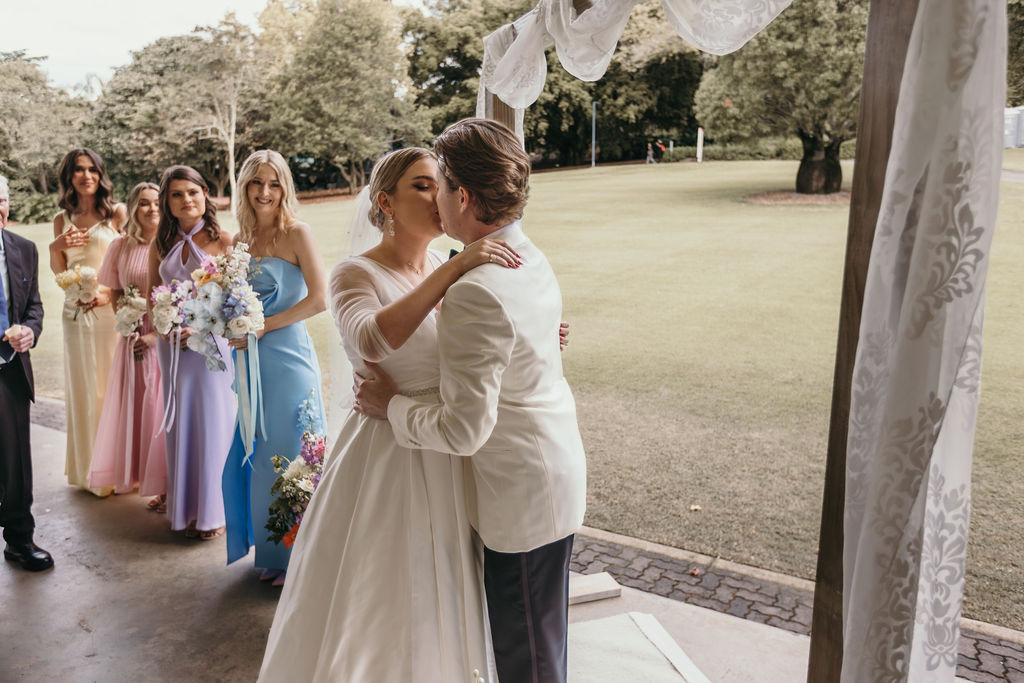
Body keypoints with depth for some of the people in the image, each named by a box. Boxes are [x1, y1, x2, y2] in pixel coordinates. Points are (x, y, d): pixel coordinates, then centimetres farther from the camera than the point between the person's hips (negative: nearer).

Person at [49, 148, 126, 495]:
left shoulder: (117, 212, 0)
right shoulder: (62, 219, 12)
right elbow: (59, 271, 14)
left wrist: (109, 292, -17)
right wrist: (56, 246, -6)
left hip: (111, 309, -4)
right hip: (76, 313, 4)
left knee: (111, 385, 0)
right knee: (82, 387, 9)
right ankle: (88, 467, 21)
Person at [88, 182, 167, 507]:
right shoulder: (121, 246, 6)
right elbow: (115, 293, 13)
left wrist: (159, 334, -14)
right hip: (134, 337, 4)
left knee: (165, 408, -2)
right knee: (135, 405, 6)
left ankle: (172, 485, 9)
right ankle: (144, 477, 20)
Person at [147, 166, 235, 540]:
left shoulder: (222, 240, -4)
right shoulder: (160, 245, 9)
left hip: (212, 342, -4)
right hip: (172, 344, 4)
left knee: (212, 423, 1)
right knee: (179, 423, 9)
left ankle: (213, 510, 15)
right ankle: (186, 507, 22)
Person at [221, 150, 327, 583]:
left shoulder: (296, 234, -6)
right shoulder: (240, 240, 12)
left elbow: (318, 299, -15)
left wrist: (260, 328, -15)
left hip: (287, 357, -6)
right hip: (251, 361, 6)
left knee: (286, 458, 1)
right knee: (254, 456, 11)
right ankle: (271, 554, 27)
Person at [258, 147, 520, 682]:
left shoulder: (448, 268, 4)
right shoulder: (356, 274, -13)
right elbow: (372, 339, -35)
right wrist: (454, 270, -37)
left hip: (450, 457, 6)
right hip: (387, 461, -5)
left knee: (441, 603, 22)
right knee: (380, 604, 12)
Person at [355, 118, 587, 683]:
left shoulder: (475, 292, -29)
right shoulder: (531, 259, 3)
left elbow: (464, 429, -27)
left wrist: (390, 406, -11)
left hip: (522, 495, -9)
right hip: (558, 471, 10)